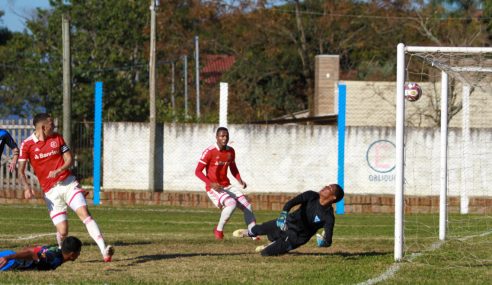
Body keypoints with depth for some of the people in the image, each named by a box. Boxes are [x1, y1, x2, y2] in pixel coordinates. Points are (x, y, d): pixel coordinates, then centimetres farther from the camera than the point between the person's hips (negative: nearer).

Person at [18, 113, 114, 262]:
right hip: (50, 192, -2)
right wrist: (26, 187, -15)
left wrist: (58, 171, -13)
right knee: (62, 231, -8)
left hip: (68, 183, 2)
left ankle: (104, 250, -27)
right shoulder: (27, 144, -2)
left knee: (84, 213, -19)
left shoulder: (57, 138, 6)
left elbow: (69, 159, 7)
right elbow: (21, 169, 1)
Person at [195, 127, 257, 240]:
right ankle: (219, 230, -10)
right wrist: (211, 184, -26)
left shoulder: (230, 151, 6)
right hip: (213, 188, -7)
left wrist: (240, 180, 2)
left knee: (247, 205, -3)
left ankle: (254, 234, 1)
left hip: (227, 186, 7)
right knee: (231, 203, -30)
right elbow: (198, 171, -13)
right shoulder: (209, 152, -14)